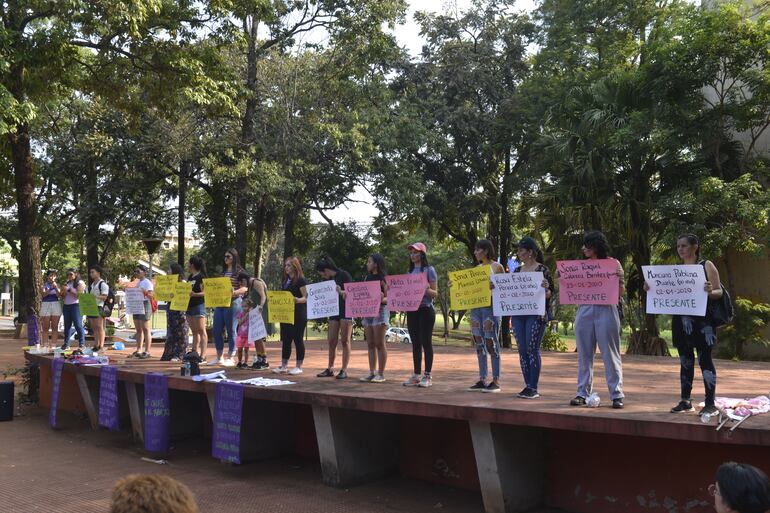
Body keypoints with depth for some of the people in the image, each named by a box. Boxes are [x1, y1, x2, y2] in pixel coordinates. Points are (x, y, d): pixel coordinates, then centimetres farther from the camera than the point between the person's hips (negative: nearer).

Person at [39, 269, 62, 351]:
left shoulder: (57, 284, 11)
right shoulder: (43, 285, 6)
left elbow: (58, 294, -2)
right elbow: (43, 294, -9)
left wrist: (56, 287, -18)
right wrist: (50, 288, -22)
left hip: (56, 305, 2)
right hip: (46, 305, -2)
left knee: (55, 327, 1)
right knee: (45, 328, -2)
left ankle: (54, 345, 2)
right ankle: (46, 346, -3)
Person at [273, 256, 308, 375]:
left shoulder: (300, 280, -8)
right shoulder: (285, 281, 14)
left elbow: (306, 297, -14)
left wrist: (298, 300, -33)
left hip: (298, 314, -8)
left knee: (298, 339, -1)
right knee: (285, 339, 9)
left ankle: (299, 367, 6)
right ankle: (284, 366, 15)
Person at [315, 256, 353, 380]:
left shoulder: (344, 275, -8)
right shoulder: (330, 280, 12)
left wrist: (341, 292, -25)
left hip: (346, 310, -7)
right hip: (334, 310, 7)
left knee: (345, 341, -4)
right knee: (332, 341, 5)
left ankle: (344, 370, 0)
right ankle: (330, 369, 13)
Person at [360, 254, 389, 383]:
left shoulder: (383, 279, -7)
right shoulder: (368, 278, 15)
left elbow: (388, 298, -11)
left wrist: (381, 299, -30)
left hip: (380, 311, -7)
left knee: (379, 344, -5)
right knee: (370, 344, 8)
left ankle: (381, 374, -1)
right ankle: (372, 372, 13)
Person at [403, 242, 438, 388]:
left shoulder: (429, 270, -3)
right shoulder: (410, 271, 15)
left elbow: (435, 293, -6)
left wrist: (426, 289, -25)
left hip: (425, 309, -6)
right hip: (412, 310, 6)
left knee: (426, 342, -3)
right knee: (415, 343, 8)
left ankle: (427, 376, 2)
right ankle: (416, 375, 13)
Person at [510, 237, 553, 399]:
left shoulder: (542, 269, -5)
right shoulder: (517, 271, 13)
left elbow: (549, 294, -5)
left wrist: (546, 289, -27)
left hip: (536, 314, -6)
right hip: (518, 314, 6)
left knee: (533, 349, -6)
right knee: (522, 350, 6)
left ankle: (534, 388, 1)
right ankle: (527, 385, 13)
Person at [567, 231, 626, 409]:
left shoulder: (612, 263, 3)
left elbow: (621, 291, 1)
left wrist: (618, 277, -16)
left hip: (606, 309, -4)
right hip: (584, 309, 4)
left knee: (610, 354, -1)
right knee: (584, 354, 6)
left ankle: (617, 394, 5)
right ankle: (582, 393, 12)